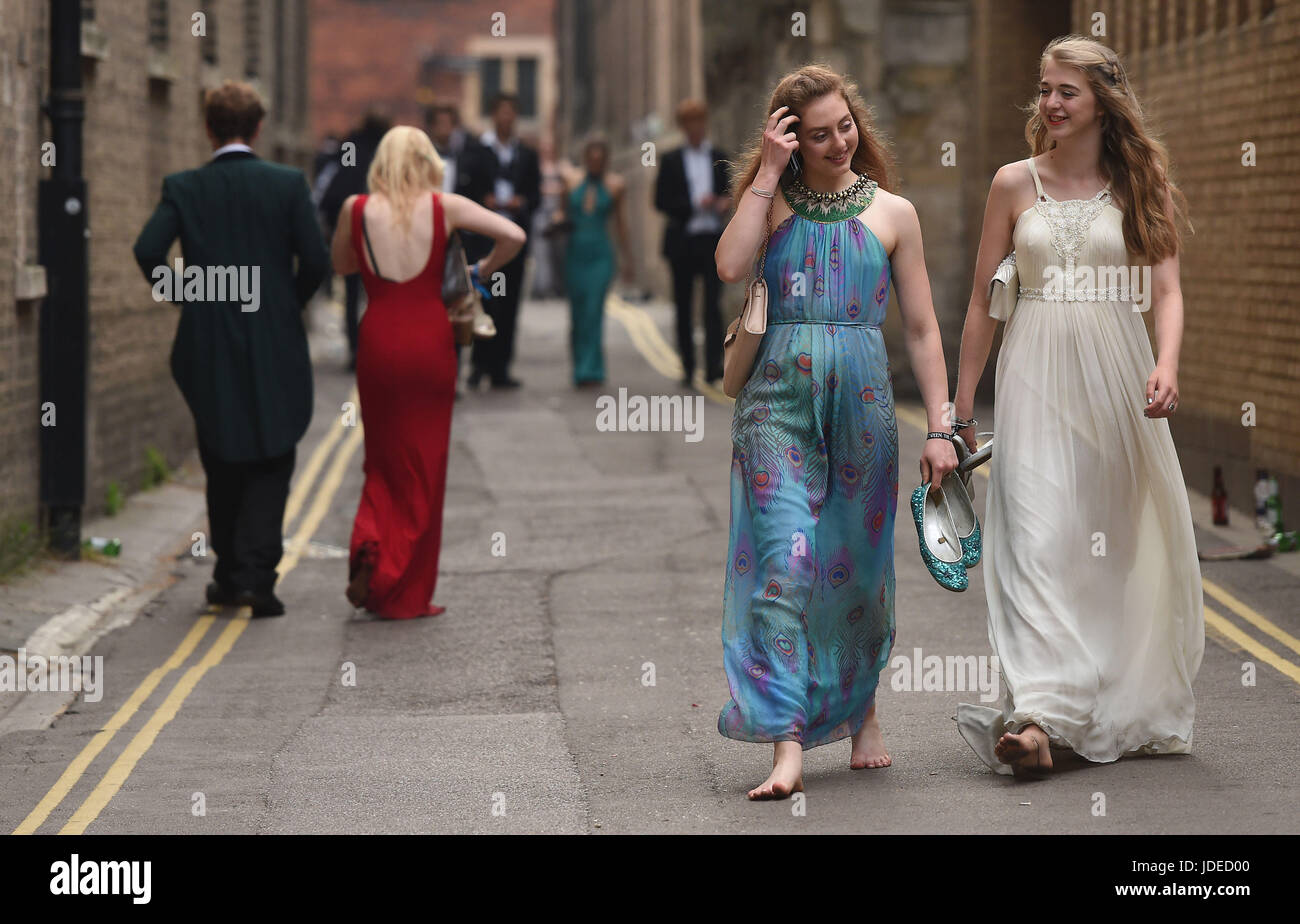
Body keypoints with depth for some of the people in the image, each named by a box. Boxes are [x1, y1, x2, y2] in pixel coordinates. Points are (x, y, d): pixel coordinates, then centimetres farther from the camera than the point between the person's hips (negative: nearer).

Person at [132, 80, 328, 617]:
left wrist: (181, 296, 2)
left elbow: (148, 250, -14)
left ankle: (229, 575, 22)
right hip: (276, 347, -1)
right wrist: (291, 303, 7)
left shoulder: (184, 188, -2)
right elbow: (315, 260, -11)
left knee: (223, 466, 16)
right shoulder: (288, 184, -5)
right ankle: (257, 577, -7)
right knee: (271, 463, 6)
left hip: (208, 350, 1)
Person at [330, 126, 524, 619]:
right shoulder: (445, 207, -3)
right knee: (422, 468, 7)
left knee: (384, 461, 16)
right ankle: (406, 592, 9)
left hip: (377, 339, 1)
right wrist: (482, 270, 8)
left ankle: (370, 544, -11)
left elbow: (340, 264, 16)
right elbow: (514, 236, -8)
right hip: (429, 338, -1)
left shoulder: (357, 209, 0)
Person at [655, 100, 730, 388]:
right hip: (682, 242, 0)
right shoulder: (672, 161, 4)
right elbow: (661, 201, -2)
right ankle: (688, 368, 13)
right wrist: (695, 205, -14)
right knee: (683, 307, 5)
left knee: (713, 303, -11)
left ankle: (713, 365, -16)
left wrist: (725, 202, -4)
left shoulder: (719, 159, 10)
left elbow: (728, 191, 20)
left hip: (712, 241, 0)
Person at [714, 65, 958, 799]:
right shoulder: (775, 201, 9)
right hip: (779, 396, -1)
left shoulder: (892, 213, 9)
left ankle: (862, 708, 33)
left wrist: (942, 427, 3)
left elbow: (921, 329, 9)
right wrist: (767, 171, -7)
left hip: (862, 395, 1)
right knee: (783, 562, -12)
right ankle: (788, 747, -16)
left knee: (858, 565, 9)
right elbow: (731, 265, -12)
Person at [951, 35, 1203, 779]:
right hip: (1037, 379, 0)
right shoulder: (1015, 185, 7)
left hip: (1117, 379, 1)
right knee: (1037, 541, -12)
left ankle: (1133, 711, 19)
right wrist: (962, 410, 10)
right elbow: (984, 302, 10)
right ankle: (1038, 715, -22)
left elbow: (1167, 289, -2)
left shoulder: (1143, 186, 5)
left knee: (1122, 543, 5)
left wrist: (1166, 365, -22)